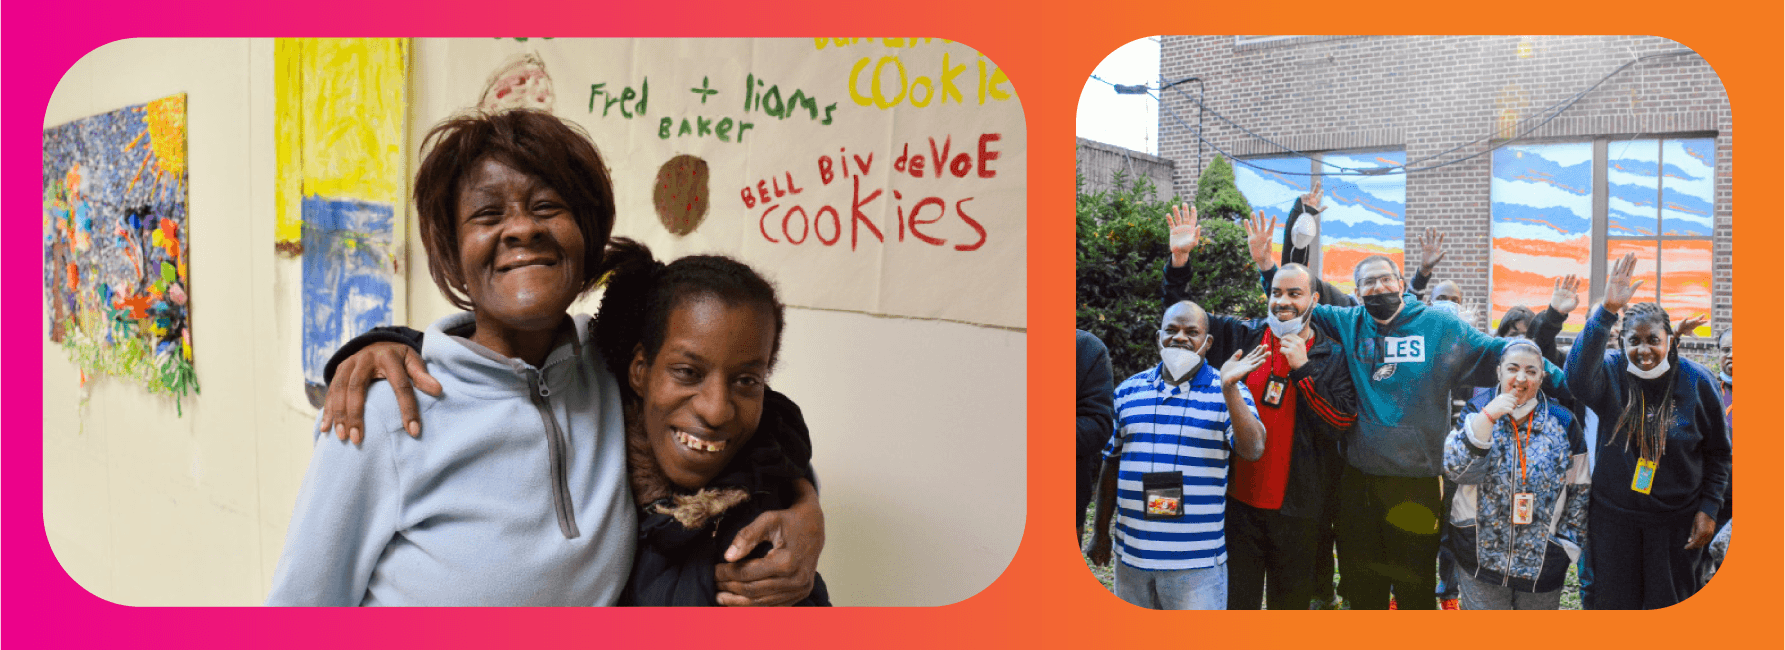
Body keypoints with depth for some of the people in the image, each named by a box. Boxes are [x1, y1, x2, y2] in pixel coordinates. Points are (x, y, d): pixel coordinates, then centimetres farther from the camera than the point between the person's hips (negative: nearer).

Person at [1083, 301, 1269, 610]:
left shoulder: (1228, 393, 0)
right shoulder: (1128, 390, 8)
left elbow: (1253, 450, -15)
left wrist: (1229, 387, -22)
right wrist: (1100, 532, 15)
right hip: (1131, 553, 3)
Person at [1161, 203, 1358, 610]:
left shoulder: (1332, 356, 0)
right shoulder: (1242, 337, 4)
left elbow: (1343, 422, -11)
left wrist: (1303, 368, -17)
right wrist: (1179, 260, -4)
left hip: (1297, 508, -1)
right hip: (1239, 499, 1)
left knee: (1291, 601, 14)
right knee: (1234, 600, 8)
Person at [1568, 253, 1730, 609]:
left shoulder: (1697, 381, -7)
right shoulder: (1611, 371, -10)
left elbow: (1718, 452, 3)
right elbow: (1578, 375, -36)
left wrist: (1709, 509, -4)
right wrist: (1607, 311, -44)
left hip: (1676, 519, 0)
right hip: (1614, 513, 0)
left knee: (1670, 602, 10)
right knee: (1613, 601, 10)